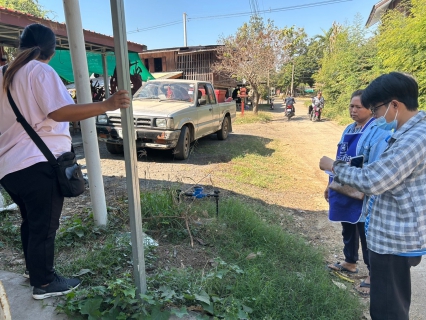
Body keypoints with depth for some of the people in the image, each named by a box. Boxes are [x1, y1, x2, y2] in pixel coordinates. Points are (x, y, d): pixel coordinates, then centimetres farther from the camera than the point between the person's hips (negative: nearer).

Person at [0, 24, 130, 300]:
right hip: (38, 164, -8)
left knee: (32, 222, 22)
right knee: (44, 226, 4)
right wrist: (107, 105, -30)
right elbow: (59, 112, -24)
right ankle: (44, 283, 18)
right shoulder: (41, 72, -9)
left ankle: (33, 268, 39)